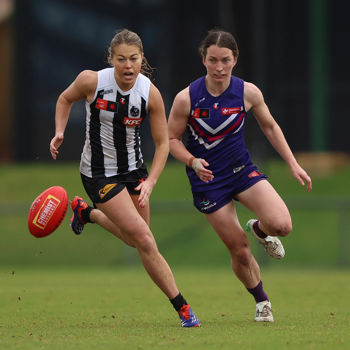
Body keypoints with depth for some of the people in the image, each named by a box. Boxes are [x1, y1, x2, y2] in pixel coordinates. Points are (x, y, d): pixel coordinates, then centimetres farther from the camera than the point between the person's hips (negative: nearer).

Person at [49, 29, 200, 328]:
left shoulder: (150, 93, -14)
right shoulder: (91, 81, -20)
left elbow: (163, 143, -6)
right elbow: (66, 99, 4)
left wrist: (150, 182, -15)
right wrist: (59, 132, -10)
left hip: (134, 169, 4)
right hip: (99, 174, -4)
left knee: (136, 240, 16)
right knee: (144, 239, -13)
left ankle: (86, 212, 43)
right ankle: (182, 307, -5)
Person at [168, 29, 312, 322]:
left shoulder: (248, 92, -10)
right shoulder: (186, 98, -17)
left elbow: (269, 126, 7)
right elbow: (172, 139, -4)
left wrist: (293, 163, 4)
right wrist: (193, 161, -23)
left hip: (242, 170, 2)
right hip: (207, 180, -2)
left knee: (281, 225, -21)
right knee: (240, 252, 0)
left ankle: (259, 229, 17)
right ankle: (261, 300, 29)